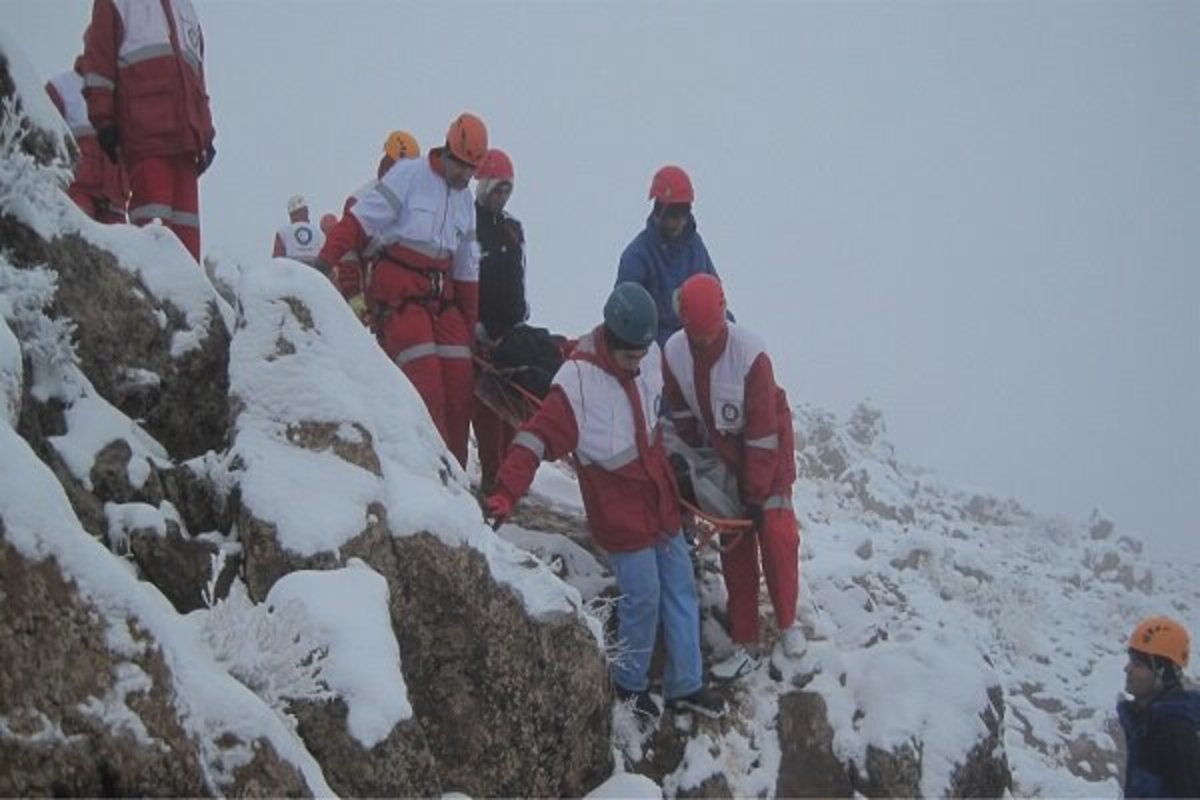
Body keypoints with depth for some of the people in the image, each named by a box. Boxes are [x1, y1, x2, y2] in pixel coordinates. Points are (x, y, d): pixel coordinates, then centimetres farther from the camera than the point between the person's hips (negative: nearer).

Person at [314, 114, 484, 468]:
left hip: (441, 297, 7)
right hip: (399, 292, -7)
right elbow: (360, 219, -11)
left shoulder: (465, 200, 16)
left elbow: (467, 271, 20)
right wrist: (324, 261, -22)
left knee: (460, 383, 0)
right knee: (425, 385, -16)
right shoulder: (408, 175, -5)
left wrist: (471, 325, 17)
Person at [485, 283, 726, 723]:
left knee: (681, 590, 12)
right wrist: (505, 493, -39)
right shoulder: (578, 381, -25)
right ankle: (629, 684, 23)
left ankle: (686, 685, 25)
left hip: (661, 501, 7)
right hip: (620, 515, -6)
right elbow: (537, 439, -29)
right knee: (642, 598, -1)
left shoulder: (652, 357, -5)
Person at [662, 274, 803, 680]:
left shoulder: (750, 353, -29)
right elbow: (681, 414, 0)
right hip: (720, 456, 3)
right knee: (734, 548, 5)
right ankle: (745, 646, 11)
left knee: (776, 536, -4)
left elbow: (763, 430, -24)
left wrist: (756, 493, -20)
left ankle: (787, 623, 20)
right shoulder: (674, 353, -18)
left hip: (765, 449, -3)